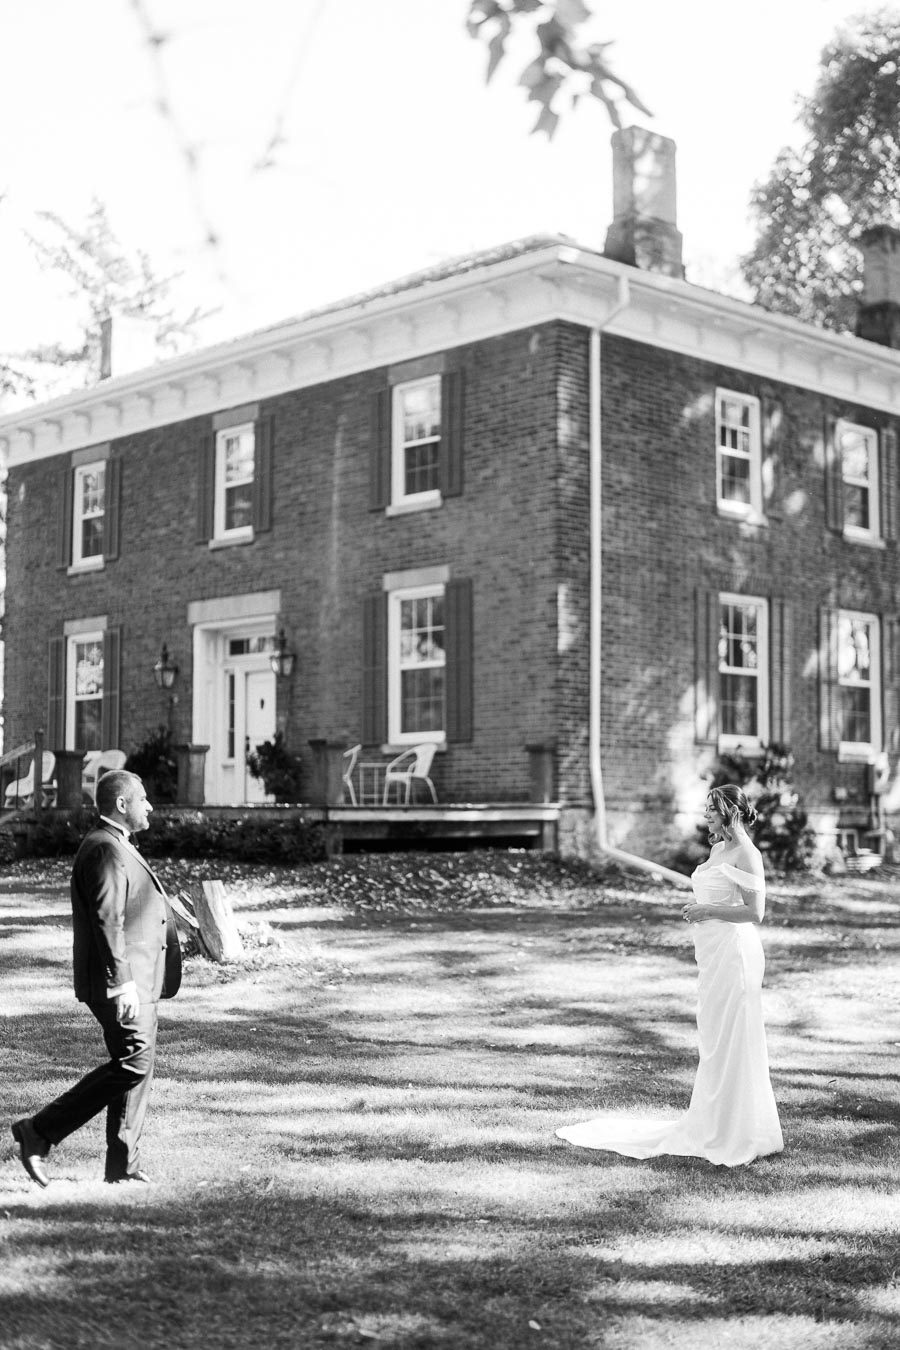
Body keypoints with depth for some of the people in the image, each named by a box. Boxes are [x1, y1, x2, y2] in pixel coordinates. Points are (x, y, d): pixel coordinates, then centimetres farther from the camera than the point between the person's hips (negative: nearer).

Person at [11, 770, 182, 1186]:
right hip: (120, 982, -11)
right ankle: (39, 1133, -5)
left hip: (136, 982, 11)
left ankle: (122, 1165, 14)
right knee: (132, 1065, -12)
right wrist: (122, 983, -25)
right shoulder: (105, 849, -14)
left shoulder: (116, 847, 20)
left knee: (137, 1068, 10)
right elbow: (106, 921, -22)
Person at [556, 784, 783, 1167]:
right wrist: (695, 908, 8)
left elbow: (755, 912, -17)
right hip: (711, 953, 9)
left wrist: (707, 910, -16)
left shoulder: (746, 854, -12)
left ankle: (743, 1139, 4)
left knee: (732, 1043, -4)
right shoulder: (717, 849, 15)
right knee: (713, 1042, 13)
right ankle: (713, 1126, 22)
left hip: (734, 951, -9)